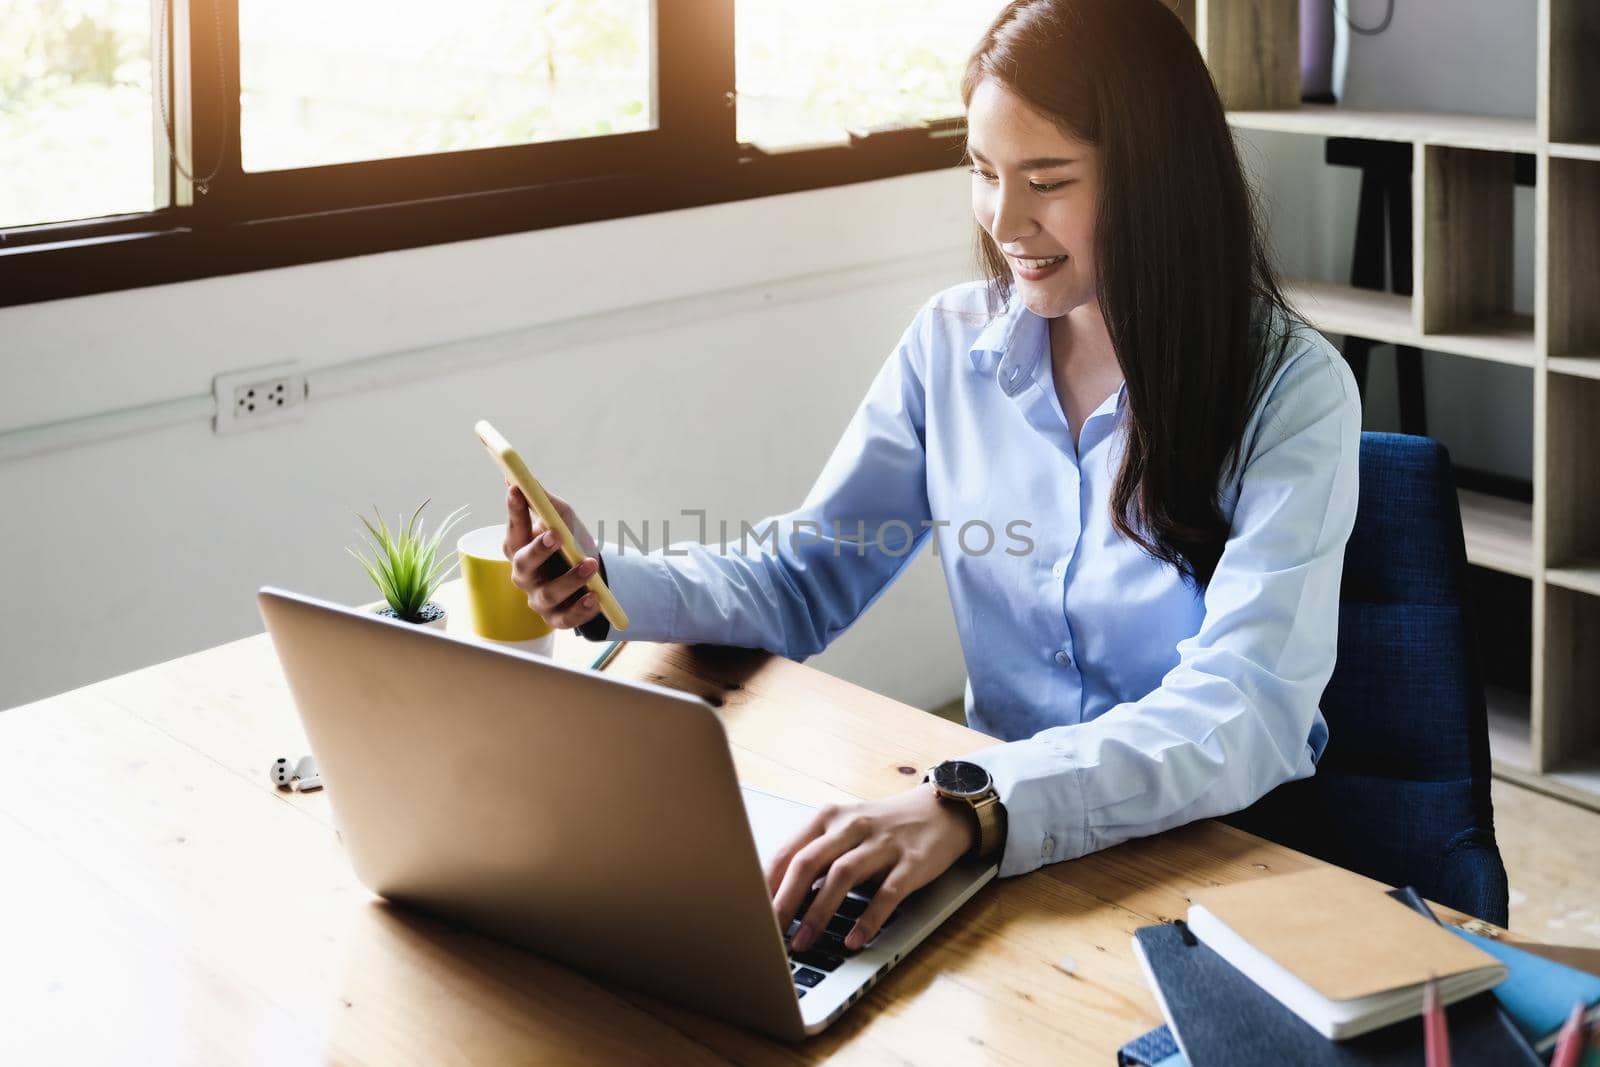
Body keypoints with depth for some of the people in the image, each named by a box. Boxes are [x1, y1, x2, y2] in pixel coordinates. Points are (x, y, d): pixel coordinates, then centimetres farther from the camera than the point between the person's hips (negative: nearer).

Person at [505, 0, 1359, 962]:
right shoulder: (953, 344, 2)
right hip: (1001, 825, 4)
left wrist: (974, 802, -43)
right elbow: (803, 582, 9)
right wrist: (610, 585, -12)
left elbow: (1247, 712, -27)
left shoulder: (1291, 389, -14)